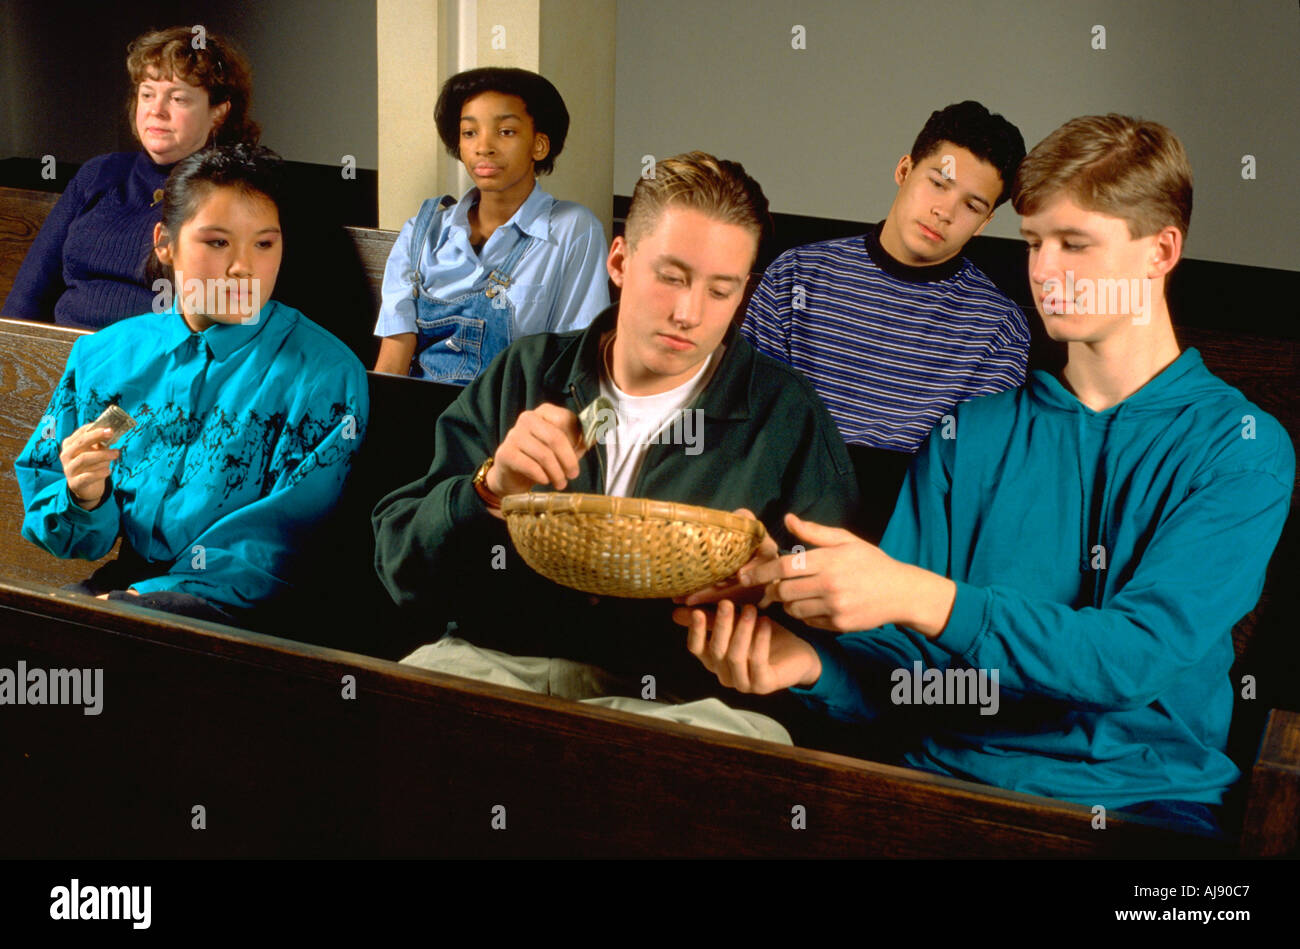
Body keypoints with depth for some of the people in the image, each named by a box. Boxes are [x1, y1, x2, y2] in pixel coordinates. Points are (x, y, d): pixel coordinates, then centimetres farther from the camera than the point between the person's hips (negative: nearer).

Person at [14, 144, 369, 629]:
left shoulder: (328, 374, -2)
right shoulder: (100, 356, 11)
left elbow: (281, 537, -8)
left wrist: (148, 594, -17)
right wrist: (82, 500, -10)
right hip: (121, 580, 4)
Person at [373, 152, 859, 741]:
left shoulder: (786, 416, 5)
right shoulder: (525, 375, 10)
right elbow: (400, 569, 7)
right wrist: (492, 490, -13)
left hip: (671, 695, 1)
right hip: (491, 661, 0)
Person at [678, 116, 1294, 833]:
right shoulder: (970, 432, 10)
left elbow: (1138, 655, -14)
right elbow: (903, 665, 7)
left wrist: (916, 594, -25)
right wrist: (811, 662, -16)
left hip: (1146, 796, -1)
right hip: (950, 774, 2)